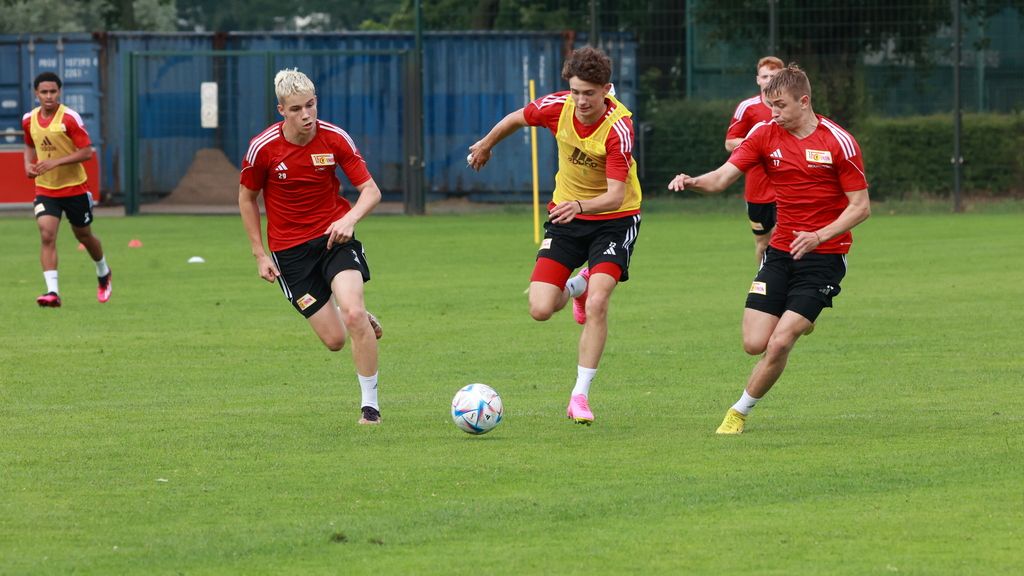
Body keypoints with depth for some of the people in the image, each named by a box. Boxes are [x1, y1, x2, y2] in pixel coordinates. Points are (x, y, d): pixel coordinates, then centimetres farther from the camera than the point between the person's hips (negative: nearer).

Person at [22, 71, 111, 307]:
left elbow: (87, 152, -17)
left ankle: (104, 274, 44)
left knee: (84, 235, 15)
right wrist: (29, 164, -2)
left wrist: (56, 162, -26)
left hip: (75, 188, -3)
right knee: (47, 235, -18)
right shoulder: (29, 120, 0)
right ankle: (52, 292, -22)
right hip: (45, 188, 3)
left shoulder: (70, 118, -15)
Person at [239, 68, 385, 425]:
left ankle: (370, 404, -9)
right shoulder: (263, 148, -12)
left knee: (353, 313, -24)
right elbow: (246, 198, 4)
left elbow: (371, 190, -8)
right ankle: (361, 319, 35)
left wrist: (350, 219, -29)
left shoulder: (335, 139, -11)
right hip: (289, 248, 0)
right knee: (334, 339, -5)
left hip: (334, 235, 0)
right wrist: (260, 255, 2)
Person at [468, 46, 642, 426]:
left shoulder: (618, 128, -27)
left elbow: (616, 196, -33)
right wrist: (485, 146, 25)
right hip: (566, 213, 4)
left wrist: (580, 206, -51)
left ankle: (581, 395, -7)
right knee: (541, 310, -8)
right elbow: (516, 120, 9)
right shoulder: (557, 107, -15)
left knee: (597, 304, -21)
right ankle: (577, 286, 30)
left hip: (614, 218, -4)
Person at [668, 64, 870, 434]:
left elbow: (861, 207, -9)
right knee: (754, 344, -4)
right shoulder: (765, 135, 0)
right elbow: (722, 177, -6)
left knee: (778, 344, -16)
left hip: (824, 255, -4)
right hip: (781, 251, 4)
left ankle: (741, 411, 6)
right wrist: (692, 182, -29)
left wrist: (819, 236, -22)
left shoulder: (839, 143, -11)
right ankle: (798, 319, 31)